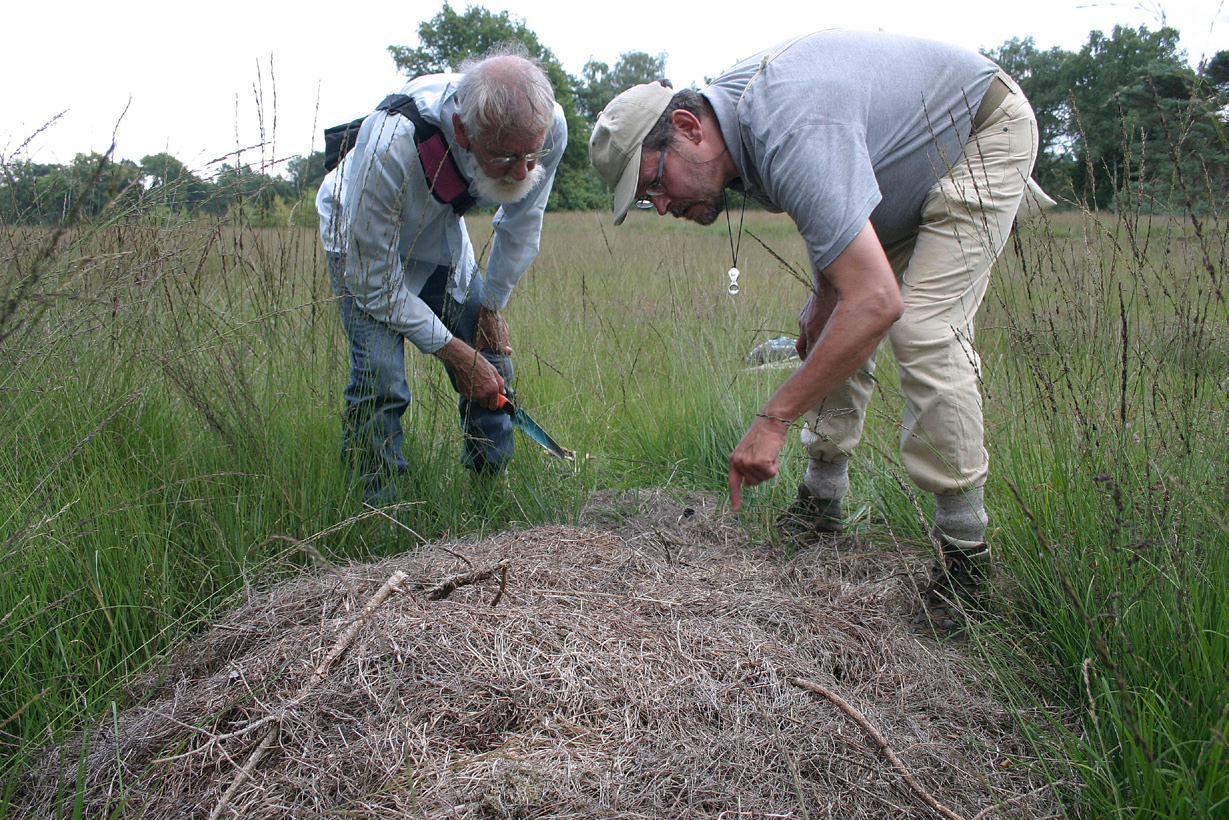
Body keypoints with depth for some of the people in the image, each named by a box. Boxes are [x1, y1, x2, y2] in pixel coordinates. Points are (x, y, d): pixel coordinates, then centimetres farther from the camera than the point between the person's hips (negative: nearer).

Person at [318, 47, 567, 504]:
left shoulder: (545, 128, -29)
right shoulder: (390, 146, -43)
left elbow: (521, 226, -6)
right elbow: (375, 284, -29)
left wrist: (491, 308, -2)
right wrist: (454, 352, -24)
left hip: (443, 235, 4)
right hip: (365, 242, -4)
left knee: (492, 371, 0)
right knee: (379, 380, -22)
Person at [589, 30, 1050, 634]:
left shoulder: (790, 136, -39)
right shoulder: (731, 115, -9)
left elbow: (877, 301, -45)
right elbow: (828, 219, 10)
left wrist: (773, 419, -42)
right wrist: (823, 297, 1)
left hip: (985, 135, -9)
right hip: (905, 167, 9)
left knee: (923, 328, -23)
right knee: (833, 327, 5)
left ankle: (965, 545, -13)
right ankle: (822, 501, 14)